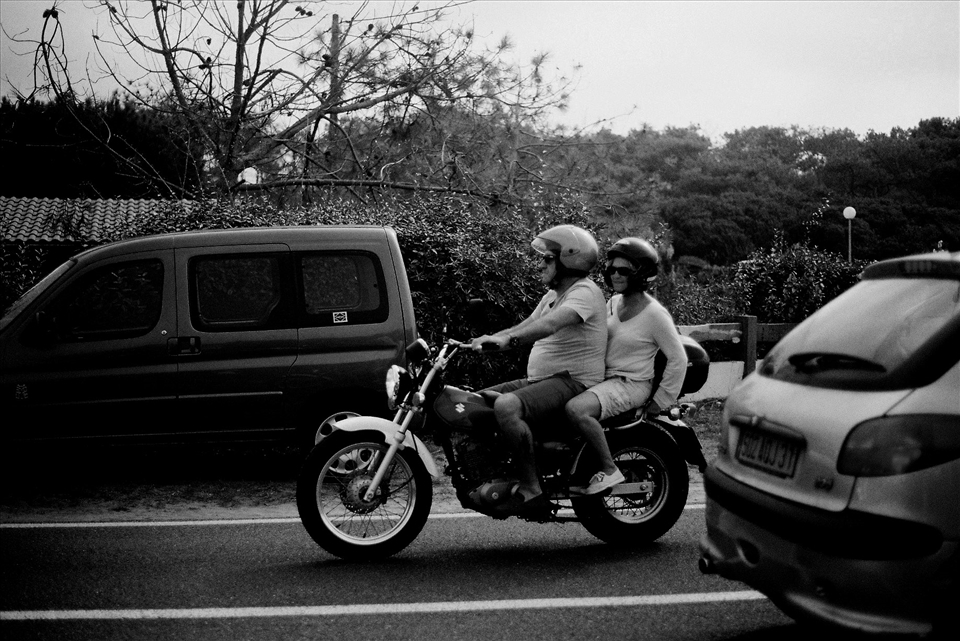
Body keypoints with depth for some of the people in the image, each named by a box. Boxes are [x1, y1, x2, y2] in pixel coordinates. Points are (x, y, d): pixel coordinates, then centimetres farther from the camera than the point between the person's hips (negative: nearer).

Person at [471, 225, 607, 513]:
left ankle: (530, 488, -27)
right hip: (539, 379, 10)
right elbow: (523, 327, 20)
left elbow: (550, 324, -30)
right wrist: (486, 340, 4)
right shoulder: (553, 295, 21)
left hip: (573, 382, -10)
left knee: (506, 406, -33)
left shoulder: (585, 292, -12)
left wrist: (508, 339, -41)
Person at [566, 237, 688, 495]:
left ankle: (609, 470, -21)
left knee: (576, 409, -32)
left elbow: (678, 359, -10)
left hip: (631, 384, -9)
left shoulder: (655, 314, -13)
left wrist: (660, 402, -10)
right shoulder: (614, 302, 10)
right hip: (606, 377, 9)